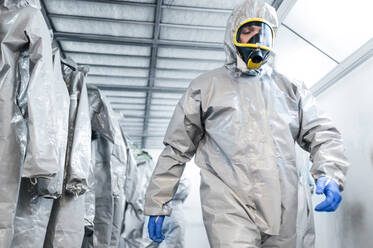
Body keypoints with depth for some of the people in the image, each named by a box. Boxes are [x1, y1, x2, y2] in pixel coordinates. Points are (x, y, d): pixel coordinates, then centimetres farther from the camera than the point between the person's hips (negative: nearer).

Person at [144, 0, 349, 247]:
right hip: (229, 207, -3)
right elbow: (176, 149, 10)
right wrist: (157, 204, 8)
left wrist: (330, 174, -9)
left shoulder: (290, 88, 17)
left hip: (283, 213, 4)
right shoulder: (206, 86, 10)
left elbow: (322, 133, 13)